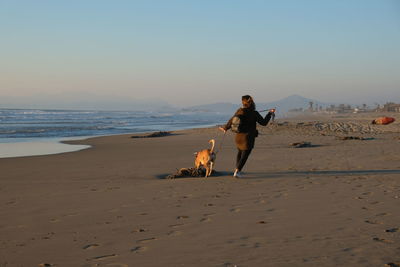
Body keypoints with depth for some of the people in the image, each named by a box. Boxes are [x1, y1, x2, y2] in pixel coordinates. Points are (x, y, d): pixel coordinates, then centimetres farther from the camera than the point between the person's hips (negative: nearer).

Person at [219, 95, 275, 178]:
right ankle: (237, 171, -7)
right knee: (244, 155, 3)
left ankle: (237, 169, 31)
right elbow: (264, 123, -7)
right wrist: (270, 113, 6)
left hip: (238, 136, 4)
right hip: (248, 138, -4)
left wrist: (225, 128, 22)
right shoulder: (254, 113, -13)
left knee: (240, 152, 25)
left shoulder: (239, 111, -4)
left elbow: (232, 120, 6)